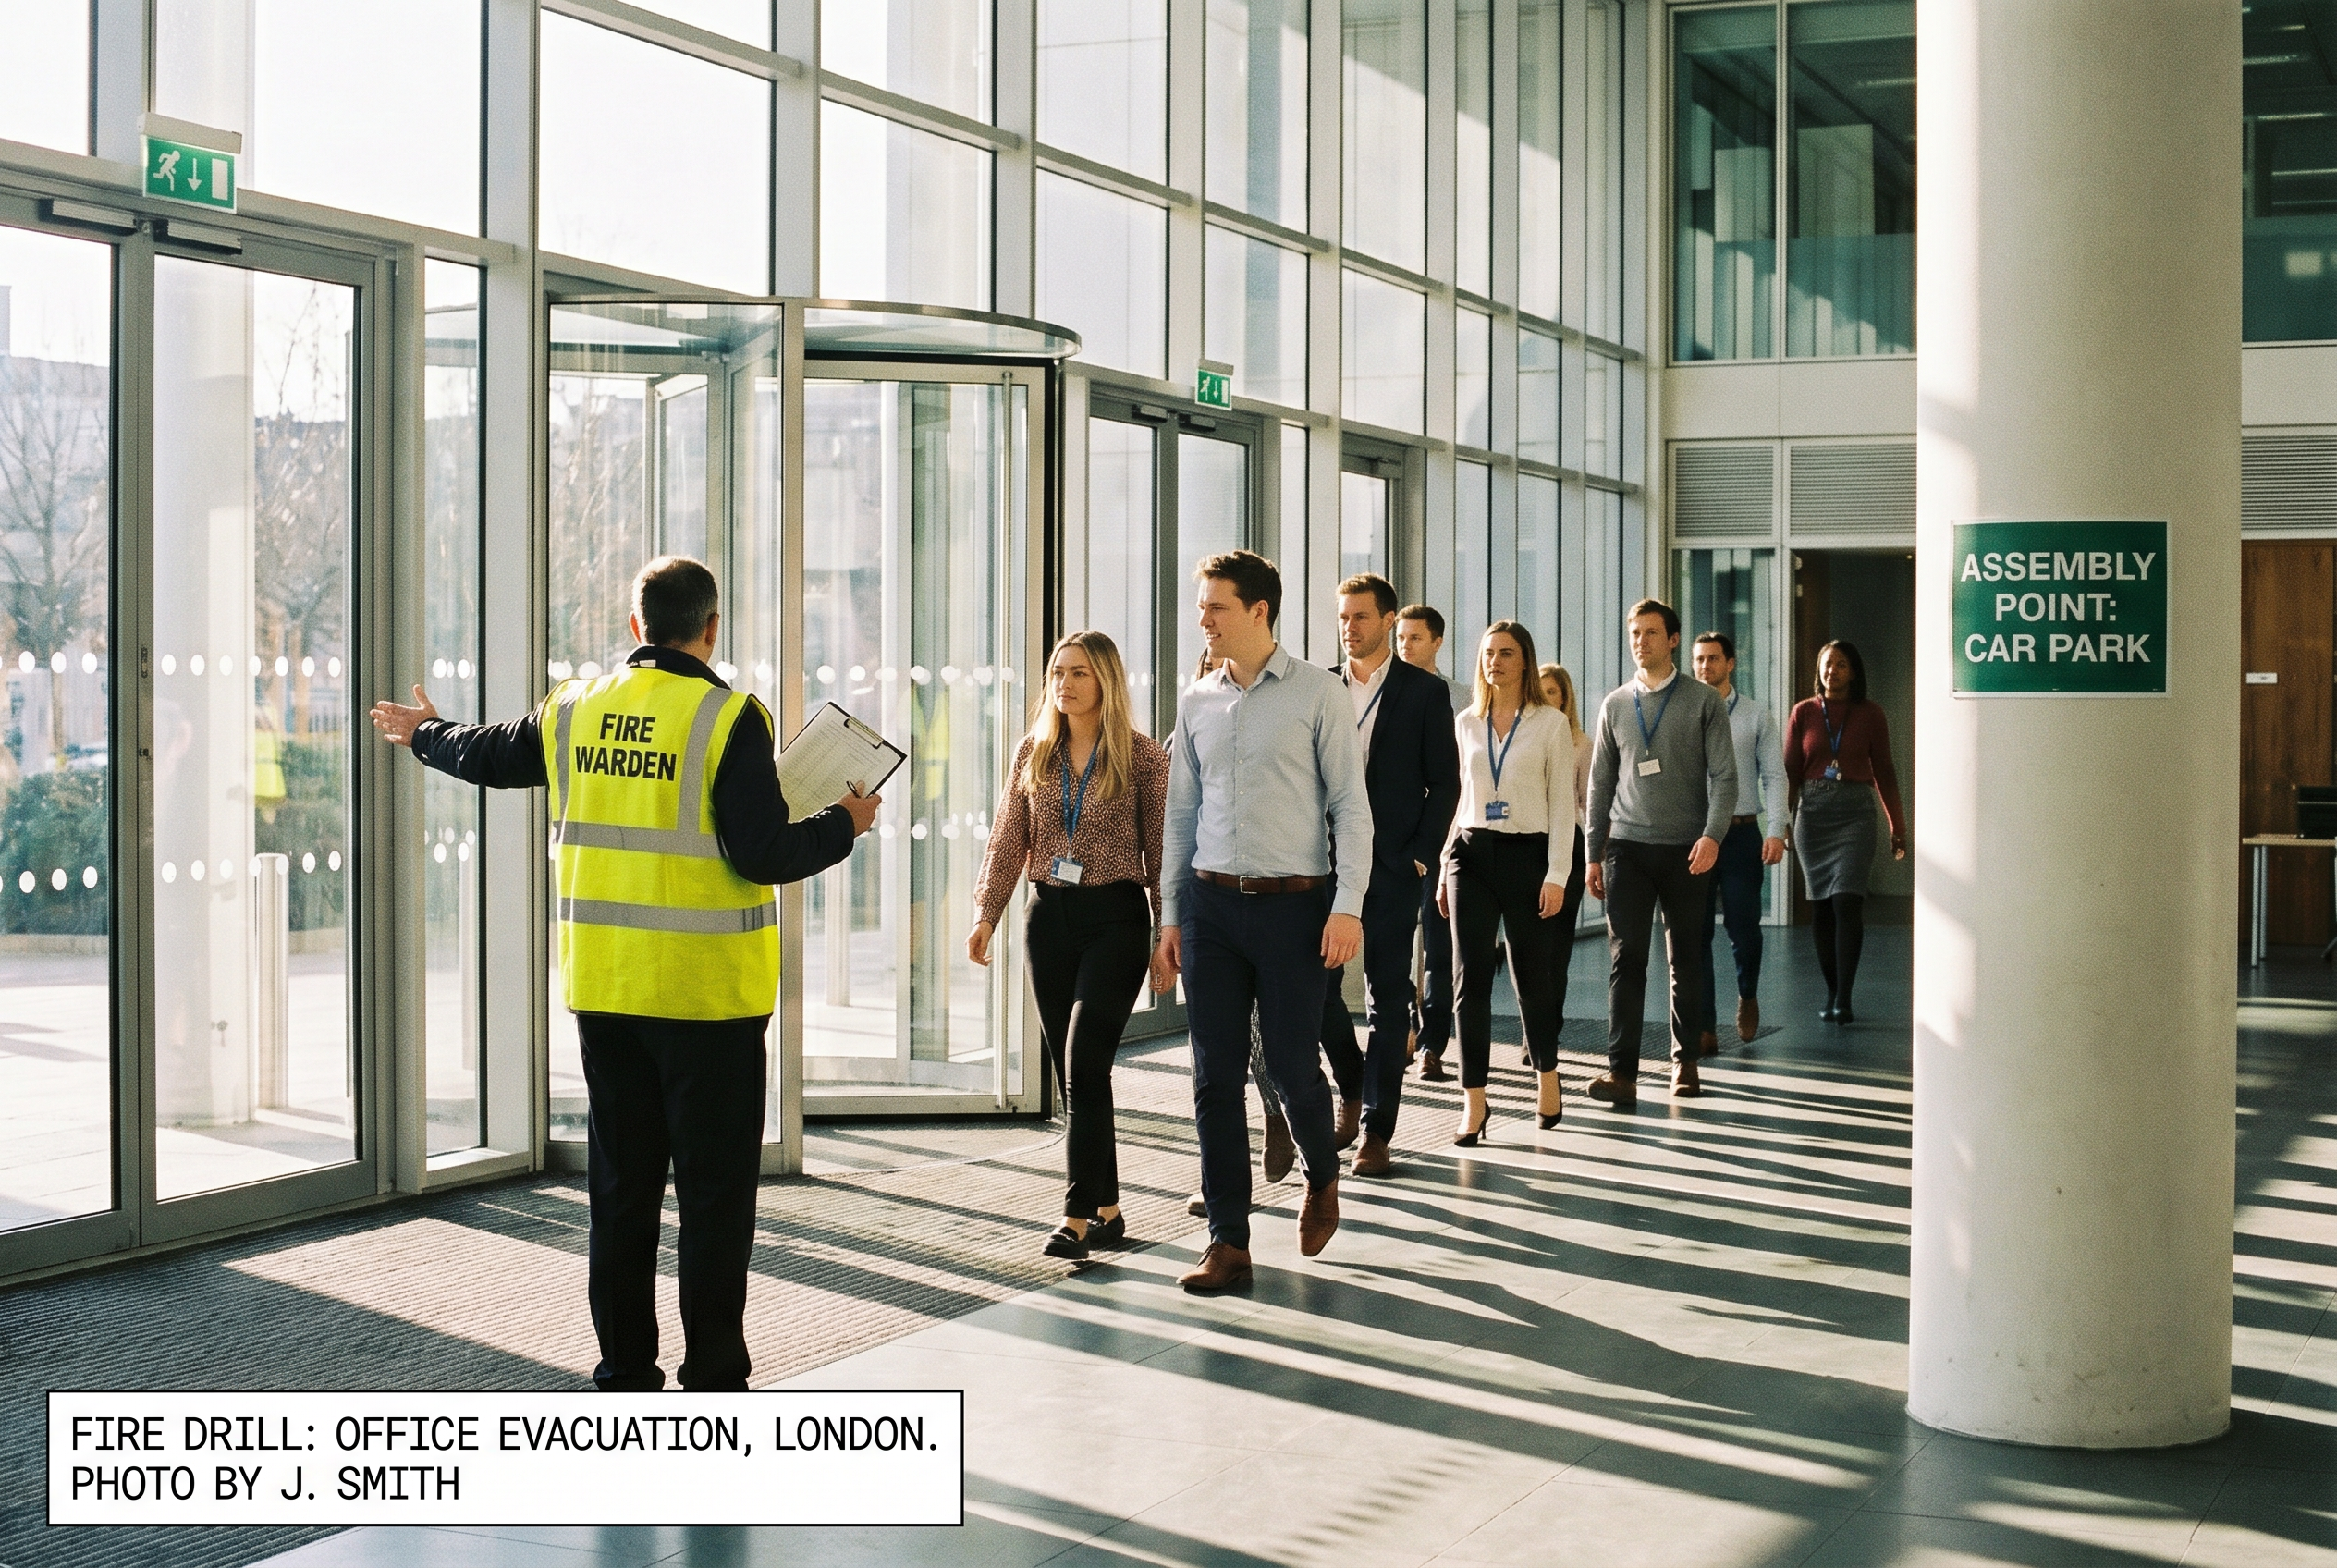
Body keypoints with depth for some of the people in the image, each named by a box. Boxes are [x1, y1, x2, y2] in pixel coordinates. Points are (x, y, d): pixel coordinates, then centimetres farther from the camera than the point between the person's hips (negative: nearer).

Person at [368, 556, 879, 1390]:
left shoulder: (574, 709, 5)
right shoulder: (725, 717, -12)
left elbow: (486, 755, 23)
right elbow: (763, 854, -16)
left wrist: (422, 733, 44)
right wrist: (844, 823, 2)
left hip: (604, 988, 5)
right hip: (707, 994, -5)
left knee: (621, 1186, 13)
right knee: (715, 1189, 2)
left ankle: (624, 1374, 20)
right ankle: (712, 1381, 4)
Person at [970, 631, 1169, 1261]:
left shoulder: (1142, 756, -3)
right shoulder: (1033, 754, 8)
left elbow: (1161, 849, -2)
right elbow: (1008, 839, 8)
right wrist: (985, 914, -1)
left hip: (1115, 918, -5)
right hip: (1048, 917, 5)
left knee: (1084, 1062, -13)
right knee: (1073, 1070, 7)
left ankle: (1078, 1215, -11)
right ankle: (1107, 1209, 16)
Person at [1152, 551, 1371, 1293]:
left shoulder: (1318, 694, -3)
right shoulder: (1196, 703, 10)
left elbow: (1350, 806, -4)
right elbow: (1181, 814, 15)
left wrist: (1348, 906, -11)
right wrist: (1170, 917, 12)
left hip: (1293, 903, -4)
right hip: (1211, 904, 4)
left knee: (1291, 1066, 0)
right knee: (1215, 1077, 1)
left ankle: (1322, 1176, 32)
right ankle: (1228, 1242, 7)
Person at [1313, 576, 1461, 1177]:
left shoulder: (1425, 691, 1)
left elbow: (1444, 782, 1)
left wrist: (1420, 856, -8)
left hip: (1393, 864, -2)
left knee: (1388, 997, 1)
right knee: (1317, 983, -2)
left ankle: (1376, 1130, 5)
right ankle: (1352, 1088, 24)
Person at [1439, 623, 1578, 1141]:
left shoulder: (1551, 723, 0)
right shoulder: (1465, 724, 10)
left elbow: (1561, 803, -2)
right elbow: (1456, 797, 14)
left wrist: (1557, 875, -8)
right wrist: (1445, 870, 9)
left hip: (1526, 854, -2)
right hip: (1472, 854, 3)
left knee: (1532, 976, 5)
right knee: (1471, 978, -4)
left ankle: (1547, 1077, 29)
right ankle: (1474, 1101, -2)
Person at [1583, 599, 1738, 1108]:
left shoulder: (1704, 702, 2)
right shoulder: (1615, 705, 10)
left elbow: (1724, 775, -2)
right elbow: (1601, 782, 14)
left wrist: (1712, 835, -17)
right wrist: (1592, 854, 10)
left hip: (1686, 851, -1)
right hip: (1628, 846, 1)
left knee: (1684, 960, 8)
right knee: (1626, 957, -8)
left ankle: (1685, 1061, 20)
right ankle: (1621, 1072, -13)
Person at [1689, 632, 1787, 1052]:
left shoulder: (1756, 717, 6)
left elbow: (1774, 777, 2)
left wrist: (1776, 831, -9)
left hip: (1741, 833, -1)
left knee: (1744, 928, -2)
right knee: (1696, 934, -1)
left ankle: (1747, 995, 29)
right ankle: (1704, 1028, 3)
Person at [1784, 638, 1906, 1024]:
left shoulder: (1870, 714, 5)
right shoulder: (1803, 712, 7)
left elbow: (1883, 772, 10)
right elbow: (1790, 770, 8)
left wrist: (1898, 825, 10)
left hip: (1854, 814, -2)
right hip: (1812, 812, 2)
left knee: (1847, 900, -13)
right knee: (1820, 906, 3)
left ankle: (1844, 998, -14)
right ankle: (1831, 993, 12)